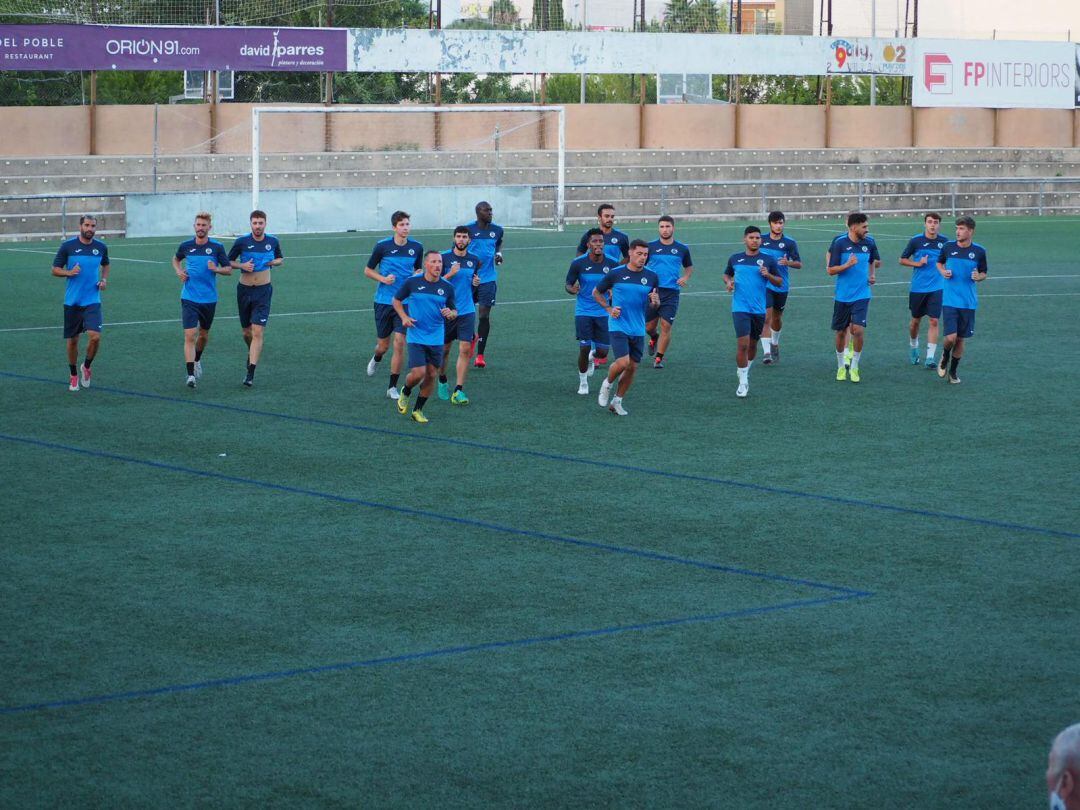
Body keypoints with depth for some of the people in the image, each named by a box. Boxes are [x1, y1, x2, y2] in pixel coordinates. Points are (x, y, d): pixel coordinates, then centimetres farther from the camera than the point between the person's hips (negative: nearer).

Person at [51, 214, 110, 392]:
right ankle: (74, 376, 25)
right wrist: (69, 272, -19)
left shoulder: (101, 247, 3)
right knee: (72, 340, 6)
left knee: (95, 336, -15)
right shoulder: (68, 246, -5)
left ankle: (86, 367, 12)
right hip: (72, 302, -1)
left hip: (92, 301, 1)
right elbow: (55, 270, 1)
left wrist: (104, 279, 4)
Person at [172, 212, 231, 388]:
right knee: (189, 336, -13)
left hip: (209, 299, 1)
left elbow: (229, 269, 1)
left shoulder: (217, 247, -4)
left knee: (204, 334, 16)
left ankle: (197, 360, 46)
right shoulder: (186, 246, 0)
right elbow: (176, 259, 22)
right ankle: (191, 375, -15)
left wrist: (216, 269, -19)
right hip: (189, 299, -1)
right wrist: (179, 271, 2)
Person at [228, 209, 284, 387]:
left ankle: (251, 373, -15)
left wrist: (275, 262, -6)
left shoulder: (273, 241, 0)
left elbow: (281, 259, 18)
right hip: (244, 290, 1)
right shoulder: (242, 242, -5)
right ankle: (252, 353, 45)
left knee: (257, 332, -13)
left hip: (263, 291, -1)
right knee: (247, 332, 12)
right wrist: (242, 265, -14)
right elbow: (228, 262, 5)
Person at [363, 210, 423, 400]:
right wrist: (383, 279, -14)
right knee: (383, 345, 8)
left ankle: (393, 387, 1)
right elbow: (368, 270, 4)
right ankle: (376, 359, 47)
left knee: (399, 343, -9)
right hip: (384, 301, -1)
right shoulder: (382, 246, -7)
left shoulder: (417, 247, 0)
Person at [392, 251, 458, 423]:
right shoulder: (412, 282, -6)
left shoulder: (447, 287, -1)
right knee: (418, 373, -13)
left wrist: (450, 314, -14)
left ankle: (418, 410, 23)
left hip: (436, 338, 3)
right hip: (416, 337, -3)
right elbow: (396, 300, 8)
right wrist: (404, 317, -8)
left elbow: (454, 311, 10)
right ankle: (405, 393, 21)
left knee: (431, 375, 5)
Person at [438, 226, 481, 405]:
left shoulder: (474, 260, 7)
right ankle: (442, 382, 34)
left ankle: (458, 390, -6)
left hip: (467, 311, 2)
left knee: (465, 349, -8)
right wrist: (450, 274, -20)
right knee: (444, 349, 9)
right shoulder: (444, 258, -5)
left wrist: (476, 283, -1)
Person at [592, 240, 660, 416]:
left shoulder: (651, 277, 2)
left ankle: (617, 401, 22)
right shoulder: (615, 274, -6)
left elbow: (656, 302, 12)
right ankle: (607, 384, 12)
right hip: (618, 326, -4)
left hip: (638, 329, 4)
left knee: (632, 367, 5)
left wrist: (655, 301, -12)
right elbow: (596, 292, 8)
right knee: (623, 362, -19)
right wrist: (609, 309, -5)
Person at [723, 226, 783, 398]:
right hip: (740, 308, -1)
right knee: (742, 344, -13)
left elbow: (779, 281, 5)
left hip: (759, 310, 1)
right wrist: (728, 282, 1)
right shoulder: (735, 259, 6)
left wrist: (768, 275, -14)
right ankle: (743, 381, -5)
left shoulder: (768, 260, 2)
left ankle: (745, 370, 38)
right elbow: (727, 274, 23)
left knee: (752, 344, 14)